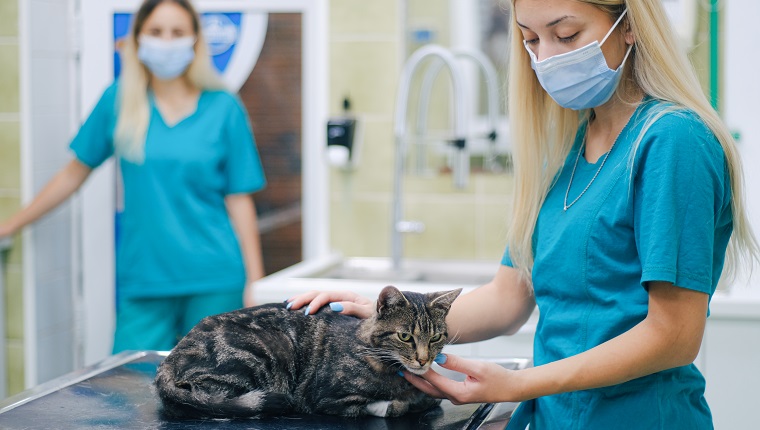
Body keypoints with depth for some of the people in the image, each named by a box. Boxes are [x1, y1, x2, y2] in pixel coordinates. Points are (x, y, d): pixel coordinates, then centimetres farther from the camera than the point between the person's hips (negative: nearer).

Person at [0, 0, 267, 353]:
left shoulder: (224, 109, 2)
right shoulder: (118, 101, 5)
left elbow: (239, 199, 2)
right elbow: (76, 171, 15)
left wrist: (255, 282, -2)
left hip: (215, 283, -1)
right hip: (143, 281, 1)